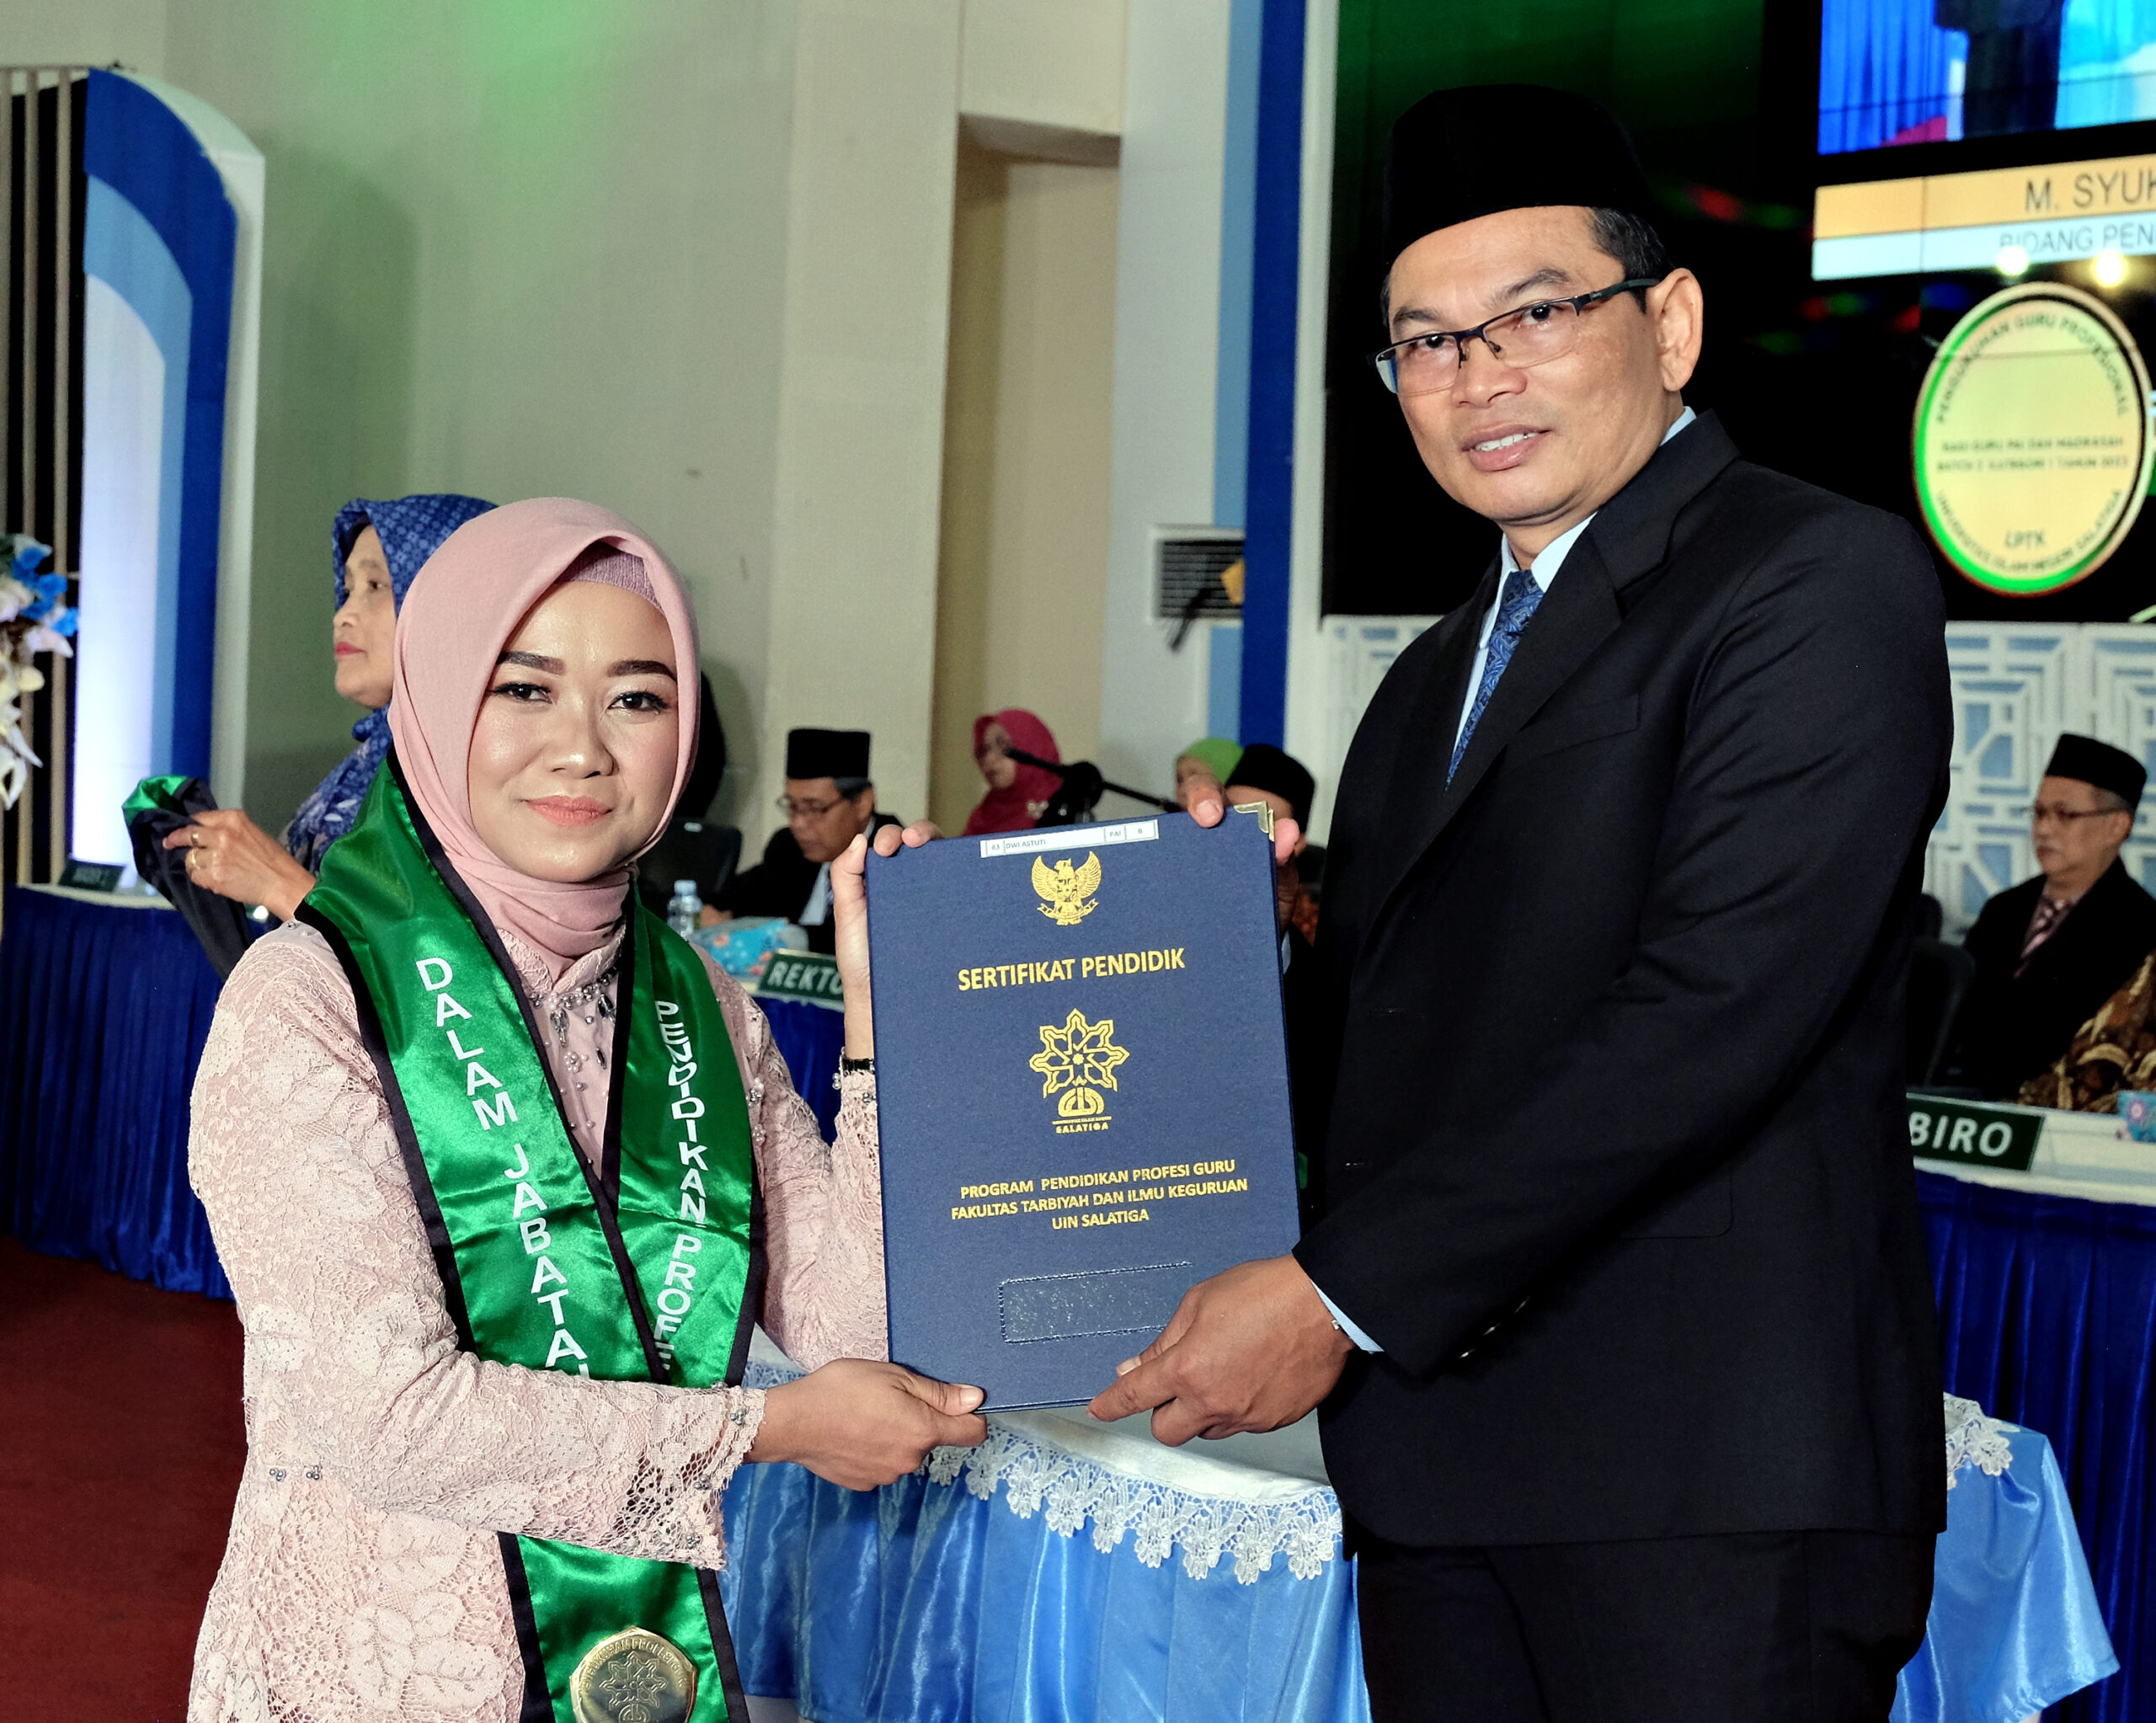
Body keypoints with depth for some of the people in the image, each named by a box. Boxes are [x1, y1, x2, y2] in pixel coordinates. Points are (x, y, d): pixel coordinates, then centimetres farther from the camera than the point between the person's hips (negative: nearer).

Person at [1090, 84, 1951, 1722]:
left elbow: (1713, 1009, -18)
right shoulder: (1437, 677, 21)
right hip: (1437, 1454, 7)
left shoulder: (1820, 584, -7)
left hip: (1711, 1467, -7)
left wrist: (1342, 1293, -17)